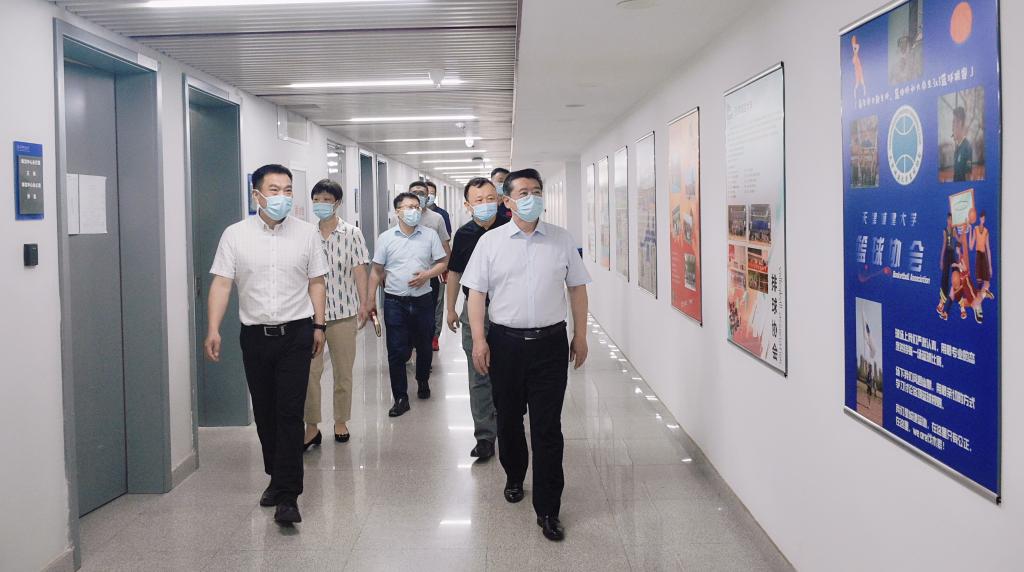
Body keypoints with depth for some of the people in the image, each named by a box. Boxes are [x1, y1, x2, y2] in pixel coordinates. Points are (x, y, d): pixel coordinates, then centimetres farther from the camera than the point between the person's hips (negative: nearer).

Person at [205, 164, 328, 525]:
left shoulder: (305, 234, 2)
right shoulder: (235, 235, -1)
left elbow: (316, 283, 8)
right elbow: (221, 283, -5)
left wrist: (318, 325, 5)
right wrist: (213, 330, -14)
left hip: (295, 334, -1)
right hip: (255, 335, 1)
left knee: (290, 413, -8)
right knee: (264, 413, 11)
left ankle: (287, 496, -7)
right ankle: (277, 477, 30)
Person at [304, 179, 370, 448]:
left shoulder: (352, 233, -1)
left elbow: (359, 271, -2)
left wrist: (364, 305, -6)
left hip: (343, 311, -1)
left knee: (343, 371, 9)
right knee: (309, 371, -1)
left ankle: (341, 421, 24)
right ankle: (312, 426, 9)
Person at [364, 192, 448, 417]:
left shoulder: (430, 235, 1)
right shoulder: (386, 238, 1)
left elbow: (443, 262, 4)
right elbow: (377, 271, 4)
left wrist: (427, 274, -13)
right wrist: (369, 299, 1)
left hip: (422, 300, 1)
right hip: (395, 303, -1)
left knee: (424, 347, 14)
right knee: (397, 352, -1)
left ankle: (423, 381, 40)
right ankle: (400, 398, 6)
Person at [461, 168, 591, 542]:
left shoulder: (562, 240, 4)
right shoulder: (490, 242, 2)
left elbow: (577, 289, 9)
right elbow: (476, 292, 1)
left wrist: (580, 336, 7)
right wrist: (479, 340, -6)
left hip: (550, 344, 0)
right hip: (505, 343, 1)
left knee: (548, 428, -1)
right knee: (508, 420, 14)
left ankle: (547, 510, 6)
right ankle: (514, 477, 40)